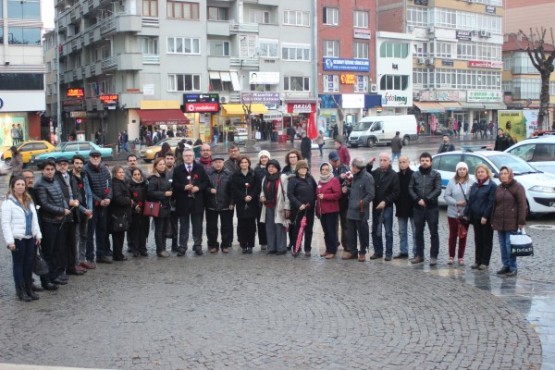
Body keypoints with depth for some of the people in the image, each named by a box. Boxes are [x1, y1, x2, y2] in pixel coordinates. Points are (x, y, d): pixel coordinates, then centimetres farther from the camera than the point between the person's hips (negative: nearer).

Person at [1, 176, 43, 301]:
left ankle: (29, 288, 19)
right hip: (17, 239, -6)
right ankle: (21, 291, 9)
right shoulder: (8, 202, -8)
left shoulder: (29, 201, 14)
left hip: (30, 238, 6)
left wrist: (38, 234, 11)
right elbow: (5, 223, -11)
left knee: (29, 264, 9)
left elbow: (34, 219, 18)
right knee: (19, 264, 2)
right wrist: (10, 241, -15)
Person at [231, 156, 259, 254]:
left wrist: (251, 196, -13)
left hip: (252, 203, 0)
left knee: (251, 224, -1)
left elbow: (257, 187, 2)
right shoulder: (235, 175, 6)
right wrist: (244, 197, -12)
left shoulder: (253, 174, 7)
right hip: (240, 203, 0)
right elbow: (234, 189, -1)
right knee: (242, 224, -2)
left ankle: (250, 245, 4)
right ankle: (243, 245, 3)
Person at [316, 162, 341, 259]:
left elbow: (338, 194, -15)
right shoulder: (320, 181, 17)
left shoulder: (334, 180, -7)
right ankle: (328, 249, 18)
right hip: (321, 210, 7)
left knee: (331, 231, -5)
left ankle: (332, 251, -1)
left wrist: (324, 196, -18)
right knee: (325, 231, 10)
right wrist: (317, 209, 15)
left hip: (331, 211, -7)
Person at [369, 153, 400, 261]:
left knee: (388, 232, 1)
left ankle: (389, 253, 7)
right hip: (375, 206, 4)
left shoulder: (393, 175, -6)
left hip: (387, 207, -4)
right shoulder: (375, 173, 5)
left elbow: (395, 192, -8)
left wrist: (385, 201, -14)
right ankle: (378, 251, 19)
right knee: (375, 231, 9)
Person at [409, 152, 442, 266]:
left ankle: (433, 256, 5)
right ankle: (419, 255, 19)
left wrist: (426, 200, -17)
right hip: (418, 207, 3)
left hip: (432, 207, -3)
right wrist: (418, 200, -12)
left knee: (433, 233, -1)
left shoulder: (436, 175, 1)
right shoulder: (415, 175, 9)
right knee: (418, 232, 9)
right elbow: (410, 189, 4)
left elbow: (438, 190, -8)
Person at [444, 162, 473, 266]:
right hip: (453, 213, 0)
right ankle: (451, 256, 20)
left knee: (463, 236, 9)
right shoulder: (452, 182, -5)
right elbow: (446, 196, -6)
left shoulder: (471, 183, -5)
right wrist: (456, 202, -17)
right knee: (453, 235, 10)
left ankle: (461, 257, 18)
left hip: (465, 214, 0)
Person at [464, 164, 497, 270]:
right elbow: (470, 200, 16)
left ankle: (485, 262, 7)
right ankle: (478, 261, 18)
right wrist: (466, 213, 8)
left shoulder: (492, 186, -8)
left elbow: (491, 202, -15)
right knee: (478, 240, 11)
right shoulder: (474, 186, 14)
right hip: (475, 217, 7)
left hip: (486, 218, -7)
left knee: (487, 240, 3)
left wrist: (485, 216, -20)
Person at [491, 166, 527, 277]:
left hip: (511, 223, -7)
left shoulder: (517, 187, -5)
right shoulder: (499, 188, 15)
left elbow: (522, 205, -10)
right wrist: (493, 221, 15)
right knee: (503, 245, 9)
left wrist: (521, 222, -14)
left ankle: (513, 268, 1)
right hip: (499, 222, 7)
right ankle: (506, 266, 17)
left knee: (510, 245, -7)